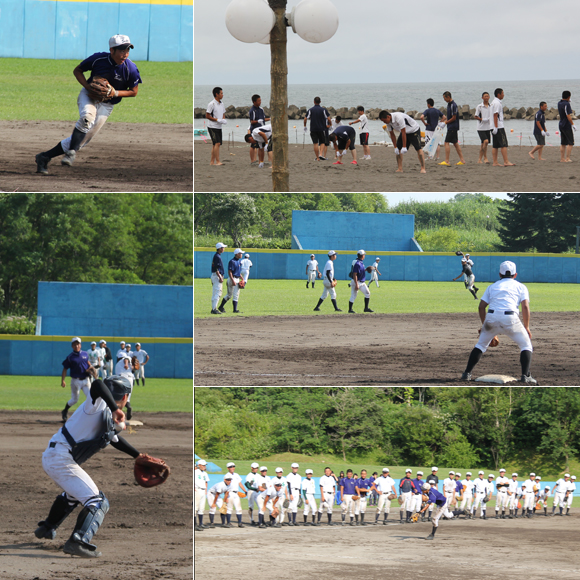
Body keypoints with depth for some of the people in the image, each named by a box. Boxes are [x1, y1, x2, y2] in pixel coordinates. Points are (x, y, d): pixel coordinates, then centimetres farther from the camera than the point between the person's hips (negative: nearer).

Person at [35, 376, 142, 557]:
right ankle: (78, 542, -31)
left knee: (73, 494, 38)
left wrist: (138, 456, 40)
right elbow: (97, 385, -38)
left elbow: (115, 439, 34)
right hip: (61, 459, -11)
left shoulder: (108, 417, 16)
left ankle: (47, 528, 53)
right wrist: (115, 410, -46)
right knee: (98, 502, -14)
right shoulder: (98, 406, -14)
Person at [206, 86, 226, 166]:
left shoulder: (222, 104, 12)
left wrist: (224, 120, -2)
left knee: (215, 145, 9)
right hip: (212, 127, -8)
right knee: (217, 143, -16)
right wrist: (217, 120, -19)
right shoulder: (212, 104, -12)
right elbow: (207, 116, -12)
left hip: (219, 127, 8)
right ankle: (217, 161, -18)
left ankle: (212, 161, 14)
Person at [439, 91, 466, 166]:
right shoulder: (449, 104, 13)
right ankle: (462, 160, 13)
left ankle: (447, 161, -10)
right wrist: (444, 121, 7)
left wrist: (446, 122, -8)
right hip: (451, 127, 10)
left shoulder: (453, 105, -17)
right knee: (455, 143, 11)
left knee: (447, 143, -10)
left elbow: (454, 118, -18)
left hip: (453, 127, -10)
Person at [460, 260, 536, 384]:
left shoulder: (492, 286, 25)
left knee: (481, 345, 22)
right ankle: (525, 376, -5)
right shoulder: (520, 287, 18)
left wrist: (484, 325, 23)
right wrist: (526, 327, 10)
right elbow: (525, 306, 4)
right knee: (526, 345, 12)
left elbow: (481, 306, 15)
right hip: (510, 318, -2)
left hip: (491, 317, 2)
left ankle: (467, 373, 15)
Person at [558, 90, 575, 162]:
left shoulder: (559, 103, 9)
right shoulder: (566, 104, -17)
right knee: (570, 143, -4)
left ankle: (562, 158, 8)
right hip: (567, 125, -8)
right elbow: (568, 116, -21)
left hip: (561, 125, 8)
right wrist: (573, 124, -16)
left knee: (563, 143, 10)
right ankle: (567, 158, -10)